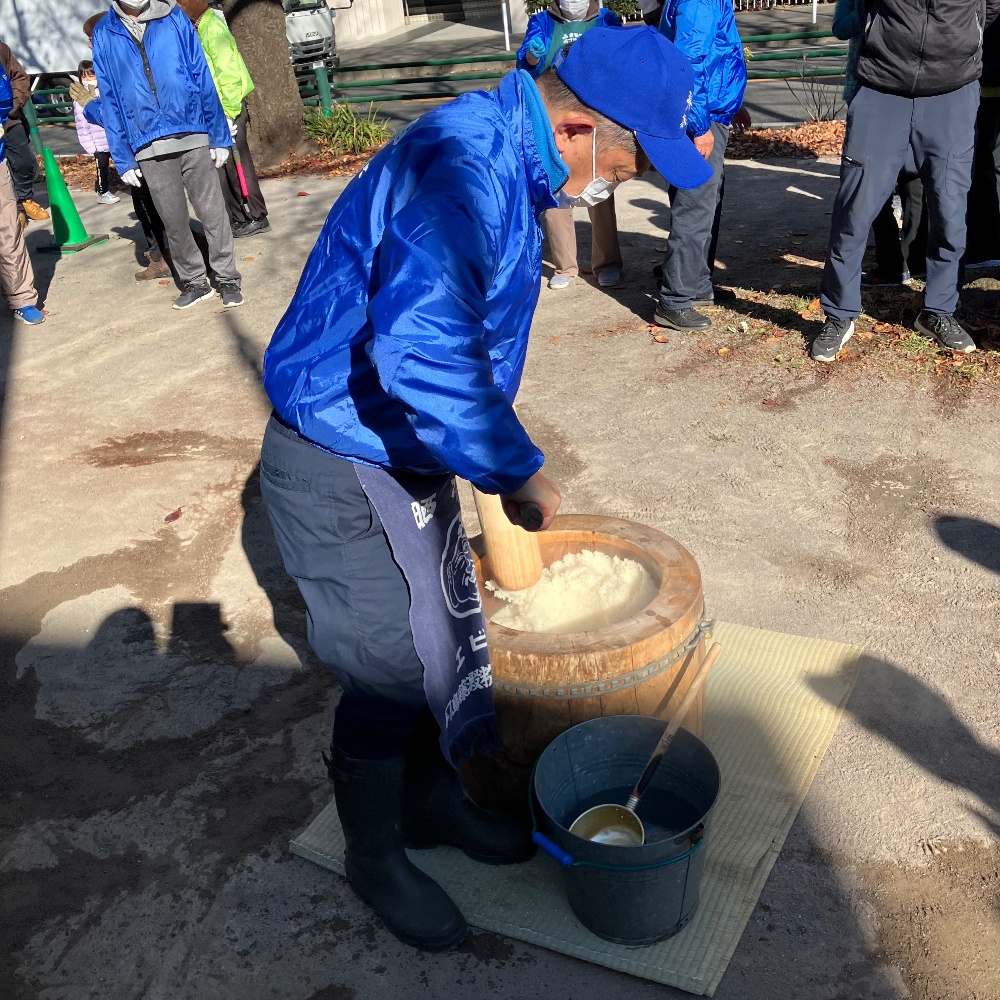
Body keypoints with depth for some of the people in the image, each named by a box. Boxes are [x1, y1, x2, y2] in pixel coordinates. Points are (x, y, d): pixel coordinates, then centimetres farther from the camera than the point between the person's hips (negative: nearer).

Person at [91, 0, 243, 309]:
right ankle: (194, 282, 23)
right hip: (148, 148, 1)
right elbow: (109, 100, 7)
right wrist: (122, 158, 4)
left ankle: (227, 279, 16)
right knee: (173, 221, 8)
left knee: (212, 213, 2)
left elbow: (203, 78, 3)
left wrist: (219, 136, 0)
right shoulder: (104, 34, 6)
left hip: (193, 136, -1)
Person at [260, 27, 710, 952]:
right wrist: (520, 469, -26)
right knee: (387, 675, 4)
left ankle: (432, 800, 43)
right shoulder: (461, 166, -27)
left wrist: (499, 454, 20)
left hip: (407, 457, 10)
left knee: (448, 637, 20)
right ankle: (374, 854, 30)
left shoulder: (508, 165, 7)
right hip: (341, 473, -9)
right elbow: (421, 355, -40)